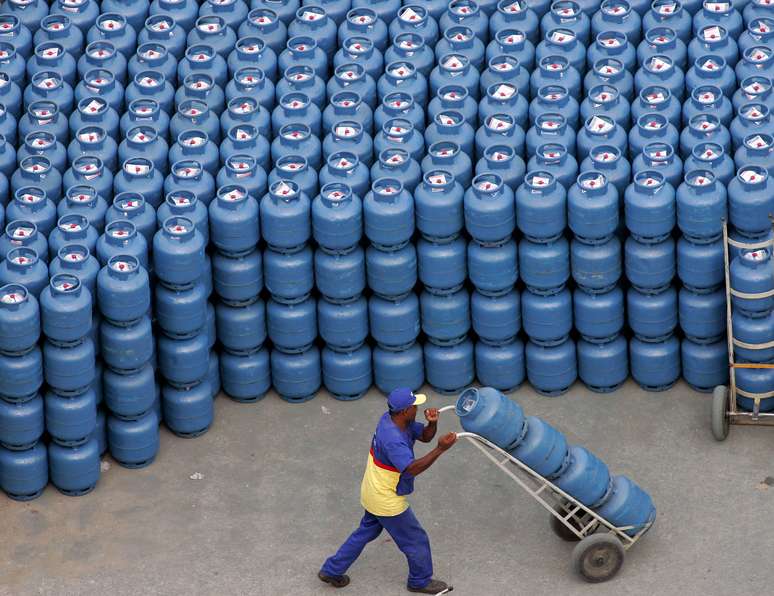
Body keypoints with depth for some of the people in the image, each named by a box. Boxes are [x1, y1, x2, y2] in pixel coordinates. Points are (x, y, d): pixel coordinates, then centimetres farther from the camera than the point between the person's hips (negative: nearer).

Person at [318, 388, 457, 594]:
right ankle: (420, 581, 32)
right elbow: (412, 468, -45)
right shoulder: (393, 439, -36)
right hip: (387, 501, -9)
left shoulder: (390, 419, -7)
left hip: (373, 493, 9)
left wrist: (432, 423, -22)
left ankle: (332, 570, 36)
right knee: (415, 540, 11)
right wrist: (440, 450, -50)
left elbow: (425, 436, 0)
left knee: (366, 531, 28)